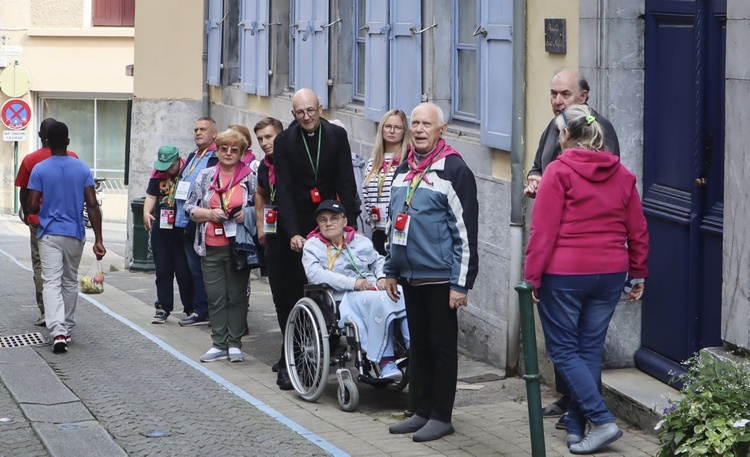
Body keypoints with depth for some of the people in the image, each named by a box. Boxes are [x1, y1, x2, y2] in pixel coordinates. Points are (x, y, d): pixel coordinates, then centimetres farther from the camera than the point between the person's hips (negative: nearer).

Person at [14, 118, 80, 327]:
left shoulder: (30, 160, -5)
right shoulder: (71, 158, -4)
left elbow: (24, 192, 1)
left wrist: (26, 215, 17)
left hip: (39, 221, -1)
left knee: (40, 266, 5)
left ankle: (45, 312, -1)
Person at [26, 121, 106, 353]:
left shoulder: (40, 169, -6)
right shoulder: (82, 168, -1)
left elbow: (32, 206, -8)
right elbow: (92, 205, -6)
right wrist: (98, 240, -5)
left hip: (50, 234, -2)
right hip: (75, 234, 2)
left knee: (52, 282, -6)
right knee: (70, 281, 17)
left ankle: (58, 332, -23)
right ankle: (66, 328, 26)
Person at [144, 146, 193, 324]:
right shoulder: (158, 174, 7)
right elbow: (151, 196, 8)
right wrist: (147, 212, -11)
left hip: (183, 229, -5)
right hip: (161, 229, 5)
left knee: (184, 271, -2)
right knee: (163, 271, 8)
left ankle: (190, 309, 9)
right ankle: (163, 308, 15)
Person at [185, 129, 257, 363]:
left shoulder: (250, 178, 3)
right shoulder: (205, 176, 9)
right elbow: (190, 207, 8)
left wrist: (247, 214, -15)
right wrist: (210, 214, -9)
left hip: (238, 246, -2)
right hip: (211, 247, 2)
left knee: (237, 296, 2)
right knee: (215, 297, 4)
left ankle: (234, 343, 10)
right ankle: (219, 344, 11)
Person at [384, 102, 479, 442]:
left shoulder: (455, 171, -11)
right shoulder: (403, 171, 13)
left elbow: (466, 230, -14)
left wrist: (461, 283, -17)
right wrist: (391, 270, 18)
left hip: (440, 277, -7)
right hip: (410, 276, 7)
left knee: (442, 345, 1)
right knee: (419, 346, 13)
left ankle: (441, 416, 8)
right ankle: (423, 411, 22)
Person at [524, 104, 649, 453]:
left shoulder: (559, 171, -8)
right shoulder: (622, 175, 8)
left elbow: (543, 230, -11)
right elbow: (638, 231, 12)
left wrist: (532, 276, -7)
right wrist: (638, 274, 20)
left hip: (564, 276, -5)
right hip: (610, 274, 6)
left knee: (563, 350, 3)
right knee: (590, 350, 11)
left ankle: (602, 421, -7)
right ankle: (576, 427, 16)